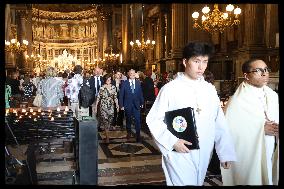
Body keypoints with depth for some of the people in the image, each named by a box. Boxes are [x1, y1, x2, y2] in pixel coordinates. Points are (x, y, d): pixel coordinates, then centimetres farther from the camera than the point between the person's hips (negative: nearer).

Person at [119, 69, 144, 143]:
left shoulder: (138, 83, 3)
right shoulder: (124, 83, -4)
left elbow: (140, 94, 8)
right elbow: (121, 95, -3)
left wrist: (142, 103, 6)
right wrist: (121, 105, -7)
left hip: (136, 104, 1)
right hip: (127, 105, 0)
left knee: (138, 120, -6)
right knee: (128, 119, 14)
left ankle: (138, 135, 3)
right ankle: (129, 133, 33)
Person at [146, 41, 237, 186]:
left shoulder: (210, 90, 5)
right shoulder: (170, 89, -9)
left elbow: (219, 123, 7)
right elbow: (153, 119, -7)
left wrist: (225, 152, 4)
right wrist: (172, 141, -17)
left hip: (204, 156, 5)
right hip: (179, 156, -5)